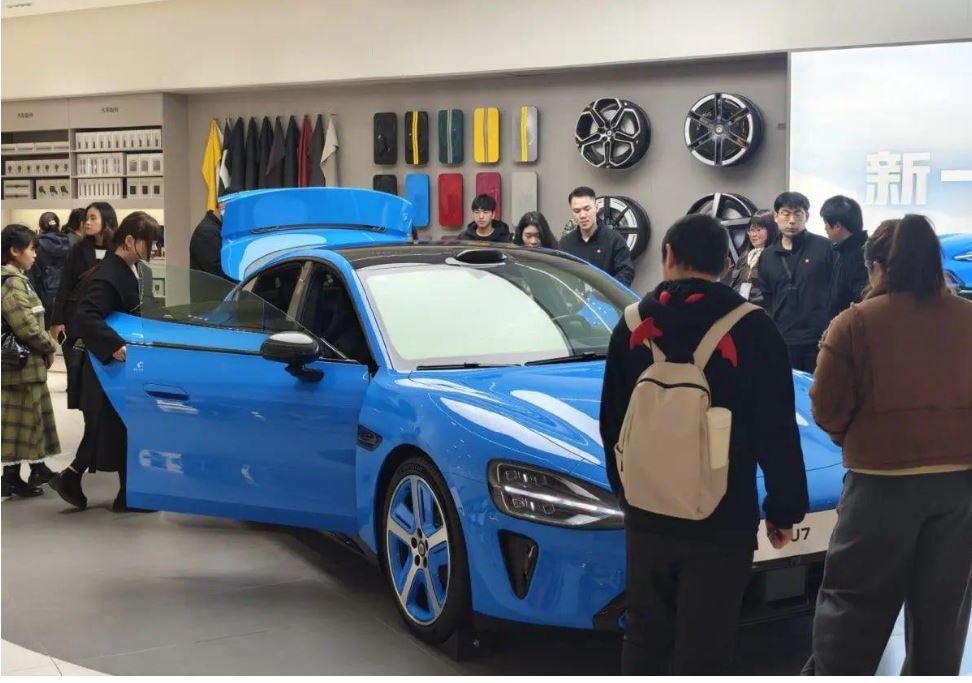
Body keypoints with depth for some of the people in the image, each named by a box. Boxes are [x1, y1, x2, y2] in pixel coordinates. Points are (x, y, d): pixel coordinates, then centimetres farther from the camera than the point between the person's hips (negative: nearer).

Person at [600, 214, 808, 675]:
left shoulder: (635, 325, 2)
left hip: (647, 512, 4)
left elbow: (611, 420, 11)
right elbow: (777, 433, -8)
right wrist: (784, 509, 1)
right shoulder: (751, 329, -9)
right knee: (700, 649, 3)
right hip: (722, 518, -4)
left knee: (645, 634, 18)